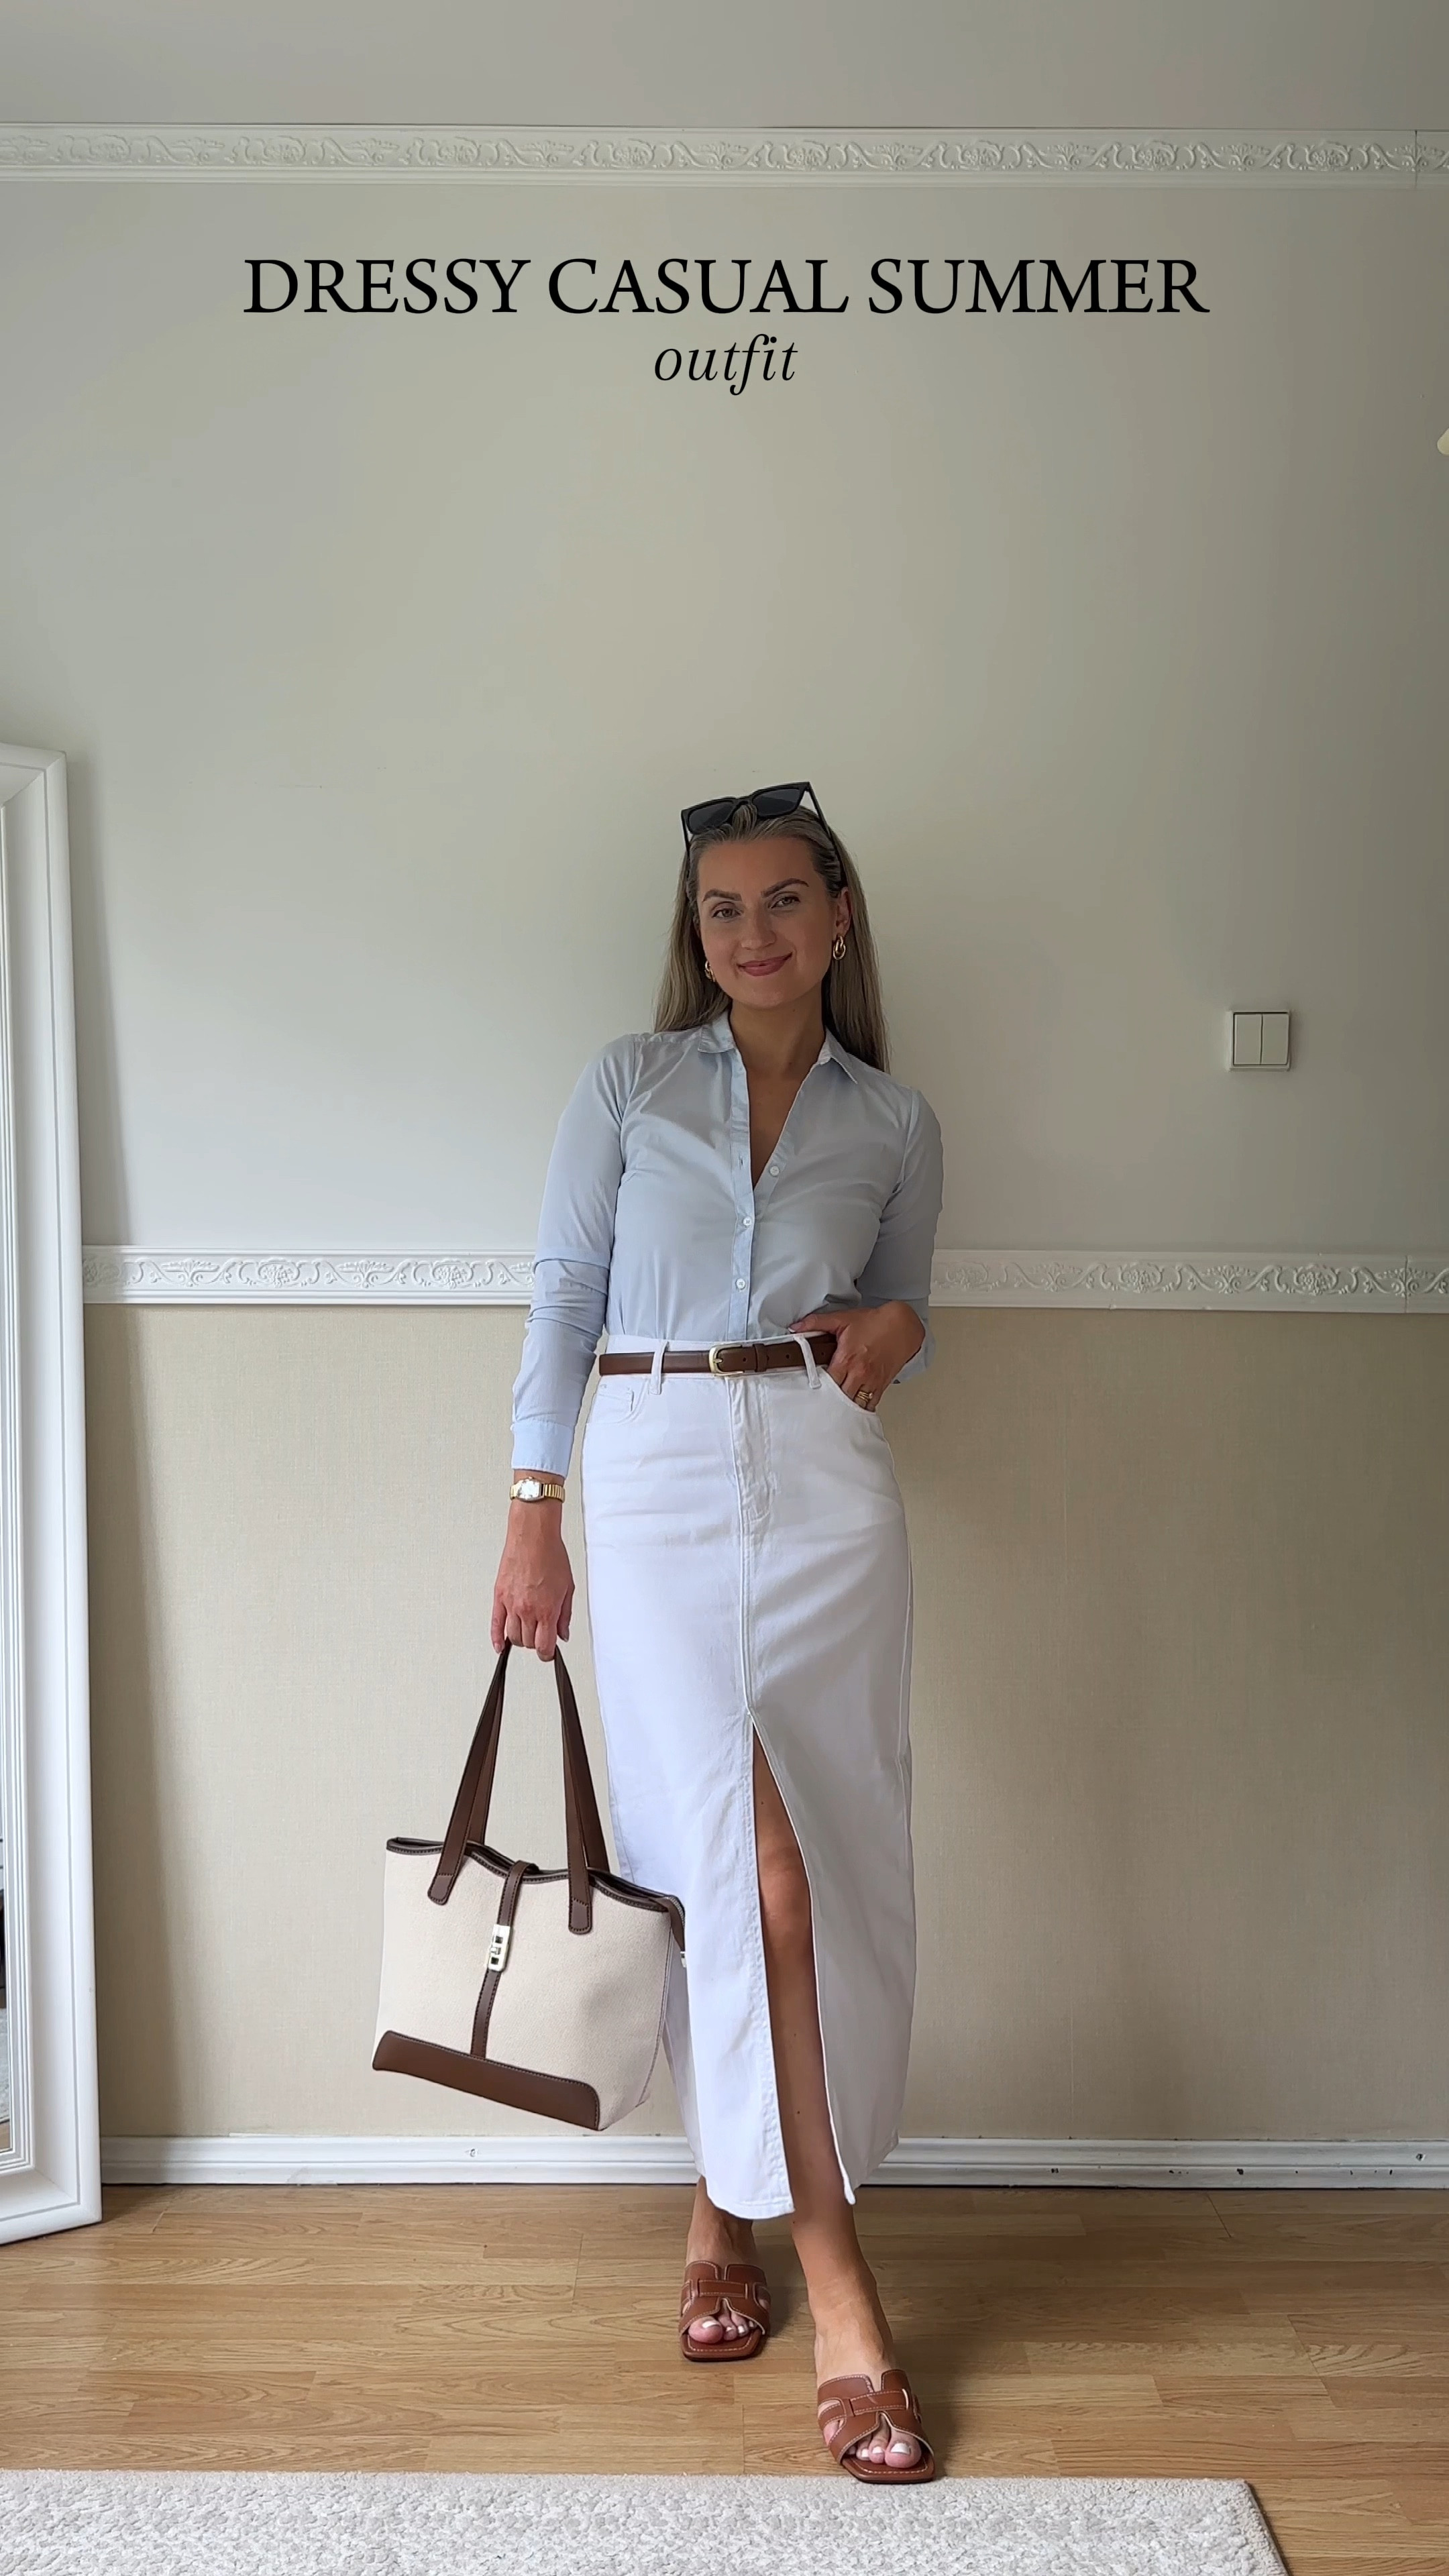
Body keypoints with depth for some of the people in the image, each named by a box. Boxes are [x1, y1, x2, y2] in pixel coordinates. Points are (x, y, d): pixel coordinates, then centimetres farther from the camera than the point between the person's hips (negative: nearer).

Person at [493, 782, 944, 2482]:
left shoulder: (894, 1123, 11)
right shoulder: (628, 1085, 7)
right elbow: (564, 1297, 6)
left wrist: (891, 1330, -5)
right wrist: (534, 1518, 2)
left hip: (825, 1481, 2)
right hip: (656, 1479, -2)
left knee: (830, 1864, 2)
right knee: (749, 1864, -8)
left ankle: (730, 2199, 25)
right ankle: (839, 2293, 0)